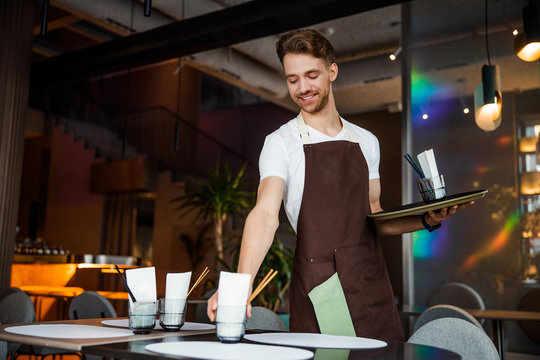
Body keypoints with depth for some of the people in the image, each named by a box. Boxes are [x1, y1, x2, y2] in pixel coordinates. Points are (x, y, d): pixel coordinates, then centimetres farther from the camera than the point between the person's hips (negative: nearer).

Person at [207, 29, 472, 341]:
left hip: (372, 284, 4)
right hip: (316, 290, -4)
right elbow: (265, 213, -18)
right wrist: (241, 283, -33)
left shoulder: (366, 142, 12)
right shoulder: (281, 143, -2)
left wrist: (427, 220, 1)